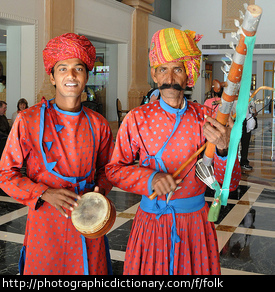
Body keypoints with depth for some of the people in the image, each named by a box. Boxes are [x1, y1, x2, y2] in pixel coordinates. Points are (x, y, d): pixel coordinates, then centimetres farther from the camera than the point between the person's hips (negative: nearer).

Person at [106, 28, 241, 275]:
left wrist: (223, 149, -26)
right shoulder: (137, 119, -4)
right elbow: (114, 170, -1)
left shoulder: (206, 120, -4)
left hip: (195, 224, 1)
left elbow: (230, 183, -6)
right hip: (151, 223, 0)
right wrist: (149, 178, -19)